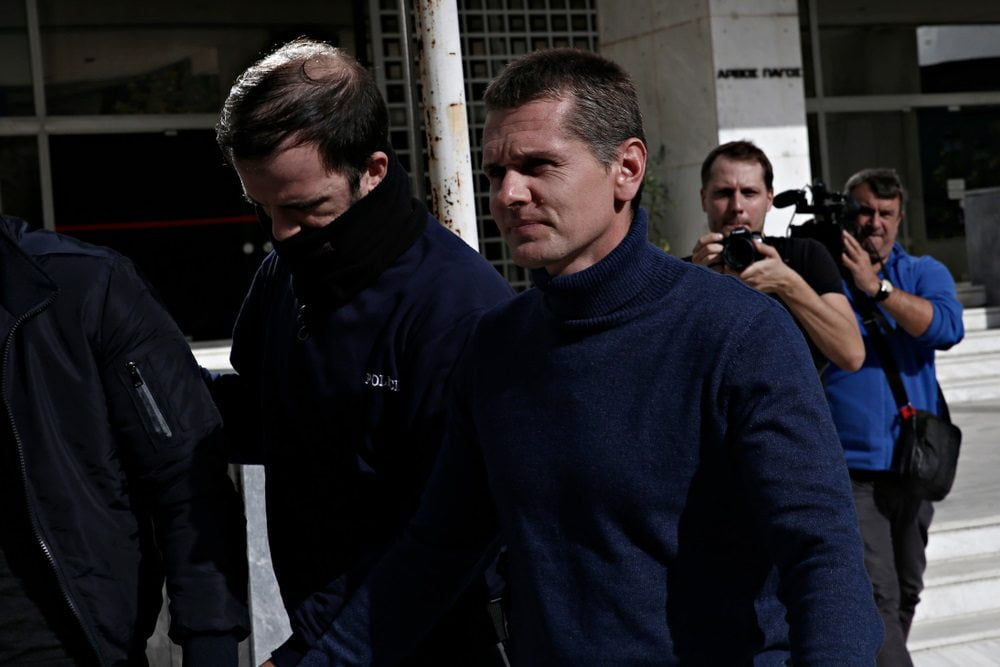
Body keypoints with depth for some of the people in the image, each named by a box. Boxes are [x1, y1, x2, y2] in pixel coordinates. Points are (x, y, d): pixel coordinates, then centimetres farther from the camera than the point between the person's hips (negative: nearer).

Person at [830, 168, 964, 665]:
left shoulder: (923, 272, 10)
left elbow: (947, 328, -11)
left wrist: (876, 285, -18)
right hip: (851, 467, -4)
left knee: (906, 593, 15)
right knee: (877, 596, -13)